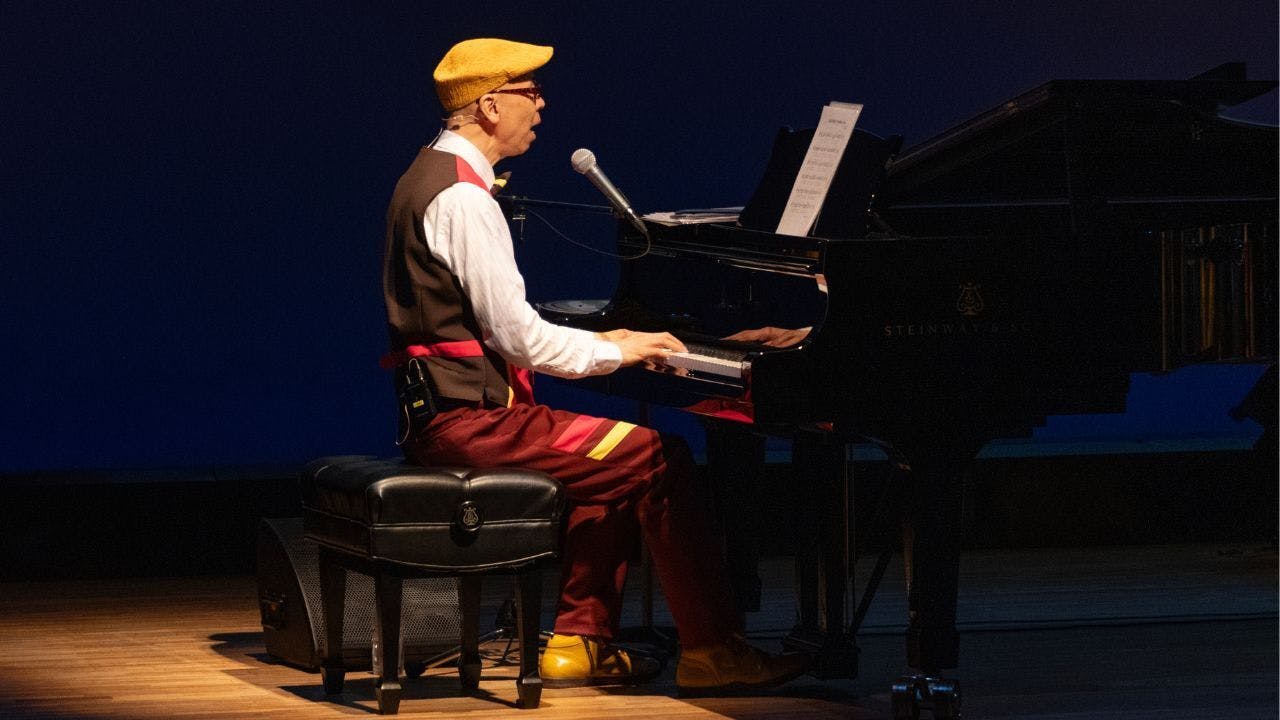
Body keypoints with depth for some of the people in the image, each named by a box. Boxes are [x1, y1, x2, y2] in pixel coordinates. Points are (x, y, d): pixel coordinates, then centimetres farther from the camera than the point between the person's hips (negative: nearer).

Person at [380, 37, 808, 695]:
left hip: (439, 411, 11)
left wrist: (596, 343, 15)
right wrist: (614, 352, -6)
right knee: (662, 460, -11)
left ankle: (579, 641, 16)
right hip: (469, 417, -11)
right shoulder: (463, 198, -17)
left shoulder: (434, 177, 16)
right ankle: (709, 652, -8)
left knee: (611, 459, 22)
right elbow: (516, 337, -20)